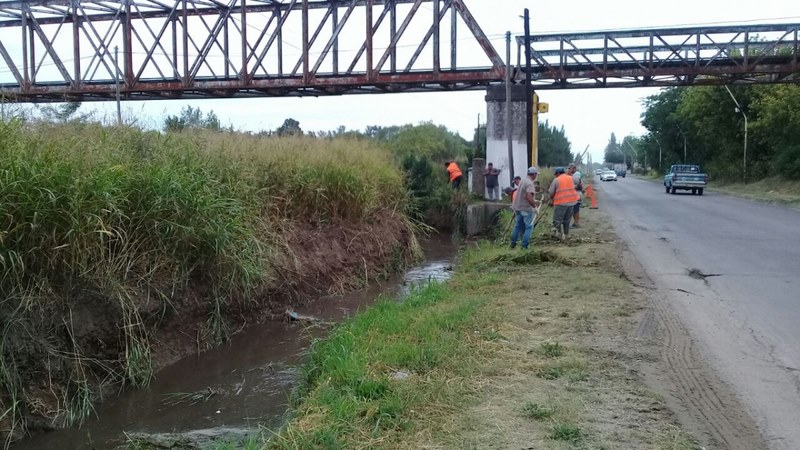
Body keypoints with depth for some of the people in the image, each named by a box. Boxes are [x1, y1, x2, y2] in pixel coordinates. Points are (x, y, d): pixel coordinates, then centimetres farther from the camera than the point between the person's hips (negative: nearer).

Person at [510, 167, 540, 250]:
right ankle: (524, 245, -1)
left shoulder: (522, 180, 10)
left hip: (518, 207, 9)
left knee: (518, 226, 19)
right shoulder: (530, 183, -19)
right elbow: (529, 198, -29)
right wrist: (534, 206, -17)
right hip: (527, 209, -9)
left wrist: (534, 202, 22)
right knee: (529, 227, 0)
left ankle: (513, 243, 26)